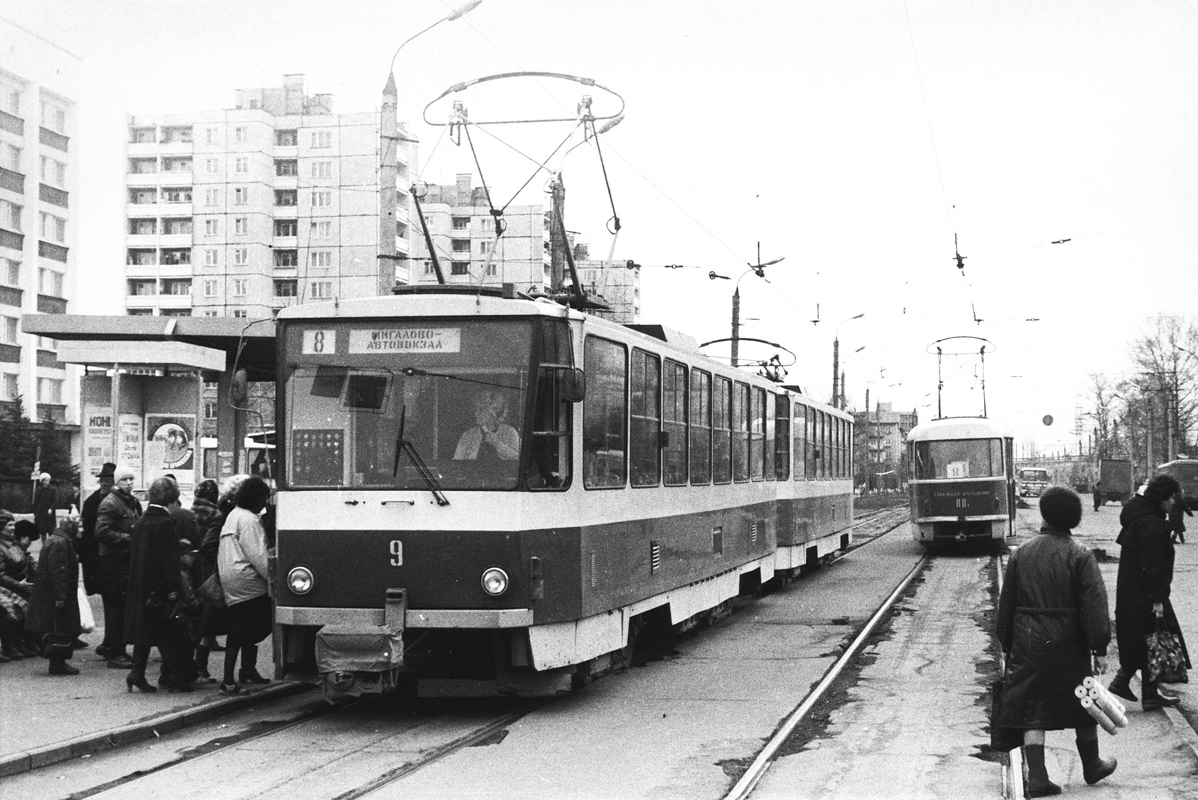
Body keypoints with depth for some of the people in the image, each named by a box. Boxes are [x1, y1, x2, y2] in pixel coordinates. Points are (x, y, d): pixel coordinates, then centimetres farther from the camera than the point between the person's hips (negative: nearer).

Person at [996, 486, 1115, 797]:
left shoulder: (1020, 555, 1)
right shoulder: (1080, 556, -8)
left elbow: (1006, 604, 5)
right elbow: (1094, 605, -13)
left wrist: (1006, 644, 14)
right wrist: (1100, 648, -8)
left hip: (1027, 643, 2)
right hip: (1068, 644, -2)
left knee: (1032, 710, 5)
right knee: (1084, 702, 17)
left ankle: (1037, 778, -1)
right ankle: (1091, 765, 32)